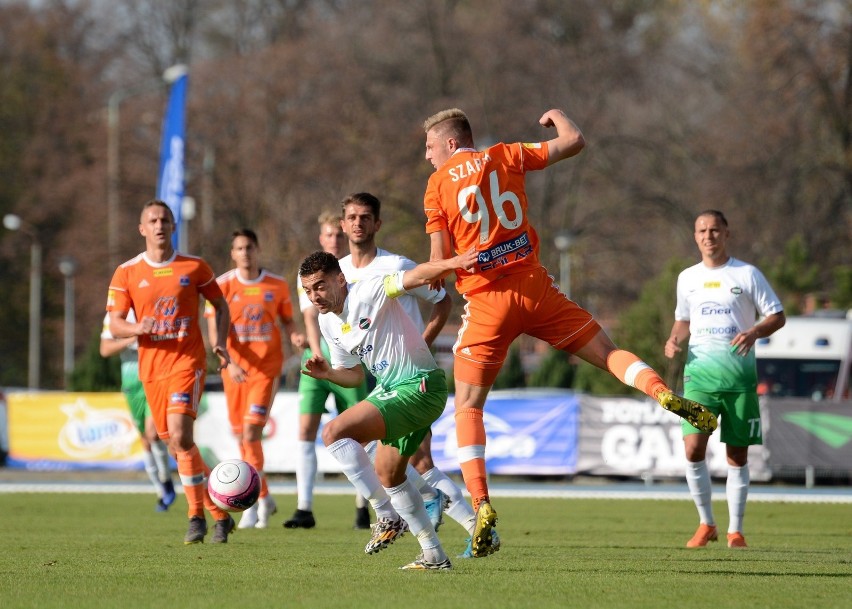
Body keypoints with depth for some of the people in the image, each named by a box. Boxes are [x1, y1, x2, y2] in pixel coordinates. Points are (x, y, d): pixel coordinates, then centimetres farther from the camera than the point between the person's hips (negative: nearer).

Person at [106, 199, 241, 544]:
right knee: (177, 447, 7)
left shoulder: (194, 267, 2)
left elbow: (220, 305, 15)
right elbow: (114, 324, 3)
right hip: (151, 367, 3)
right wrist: (137, 328, -19)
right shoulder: (127, 273, 4)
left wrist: (221, 342, -2)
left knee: (180, 436, -21)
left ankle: (197, 516, -13)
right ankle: (220, 515, 19)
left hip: (188, 361, -3)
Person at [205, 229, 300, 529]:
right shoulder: (223, 285, 0)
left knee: (251, 432, -14)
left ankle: (251, 504, -11)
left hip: (266, 368, -2)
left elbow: (287, 320, 13)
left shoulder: (277, 285, 3)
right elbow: (214, 331, -4)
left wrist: (295, 335, -10)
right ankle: (264, 498, 26)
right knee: (242, 437, 8)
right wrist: (228, 362, -19)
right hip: (234, 368, 2)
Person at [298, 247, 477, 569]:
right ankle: (434, 554, 32)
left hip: (420, 388, -11)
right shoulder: (327, 323, 8)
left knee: (334, 432, -22)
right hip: (390, 388, 11)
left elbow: (417, 276, -31)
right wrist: (327, 373, -3)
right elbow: (354, 375, 18)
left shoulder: (369, 292, -17)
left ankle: (387, 517, -16)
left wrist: (451, 263, -49)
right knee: (387, 475, 22)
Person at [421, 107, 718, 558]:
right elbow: (574, 142, 8)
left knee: (467, 408, 5)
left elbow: (440, 260, -2)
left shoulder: (437, 185, 2)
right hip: (535, 288, 2)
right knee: (608, 353, 11)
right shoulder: (505, 157, 7)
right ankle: (662, 393, -19)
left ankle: (481, 505, -10)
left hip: (486, 301, -2)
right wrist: (557, 116, 29)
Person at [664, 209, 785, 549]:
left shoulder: (747, 275, 2)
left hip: (739, 373, -2)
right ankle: (706, 524, 3)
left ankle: (735, 530, 10)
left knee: (737, 455, 0)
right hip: (699, 371, 2)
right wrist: (674, 341, 4)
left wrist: (754, 332, -17)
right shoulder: (687, 278, 13)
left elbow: (777, 316, 3)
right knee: (693, 448, -12)